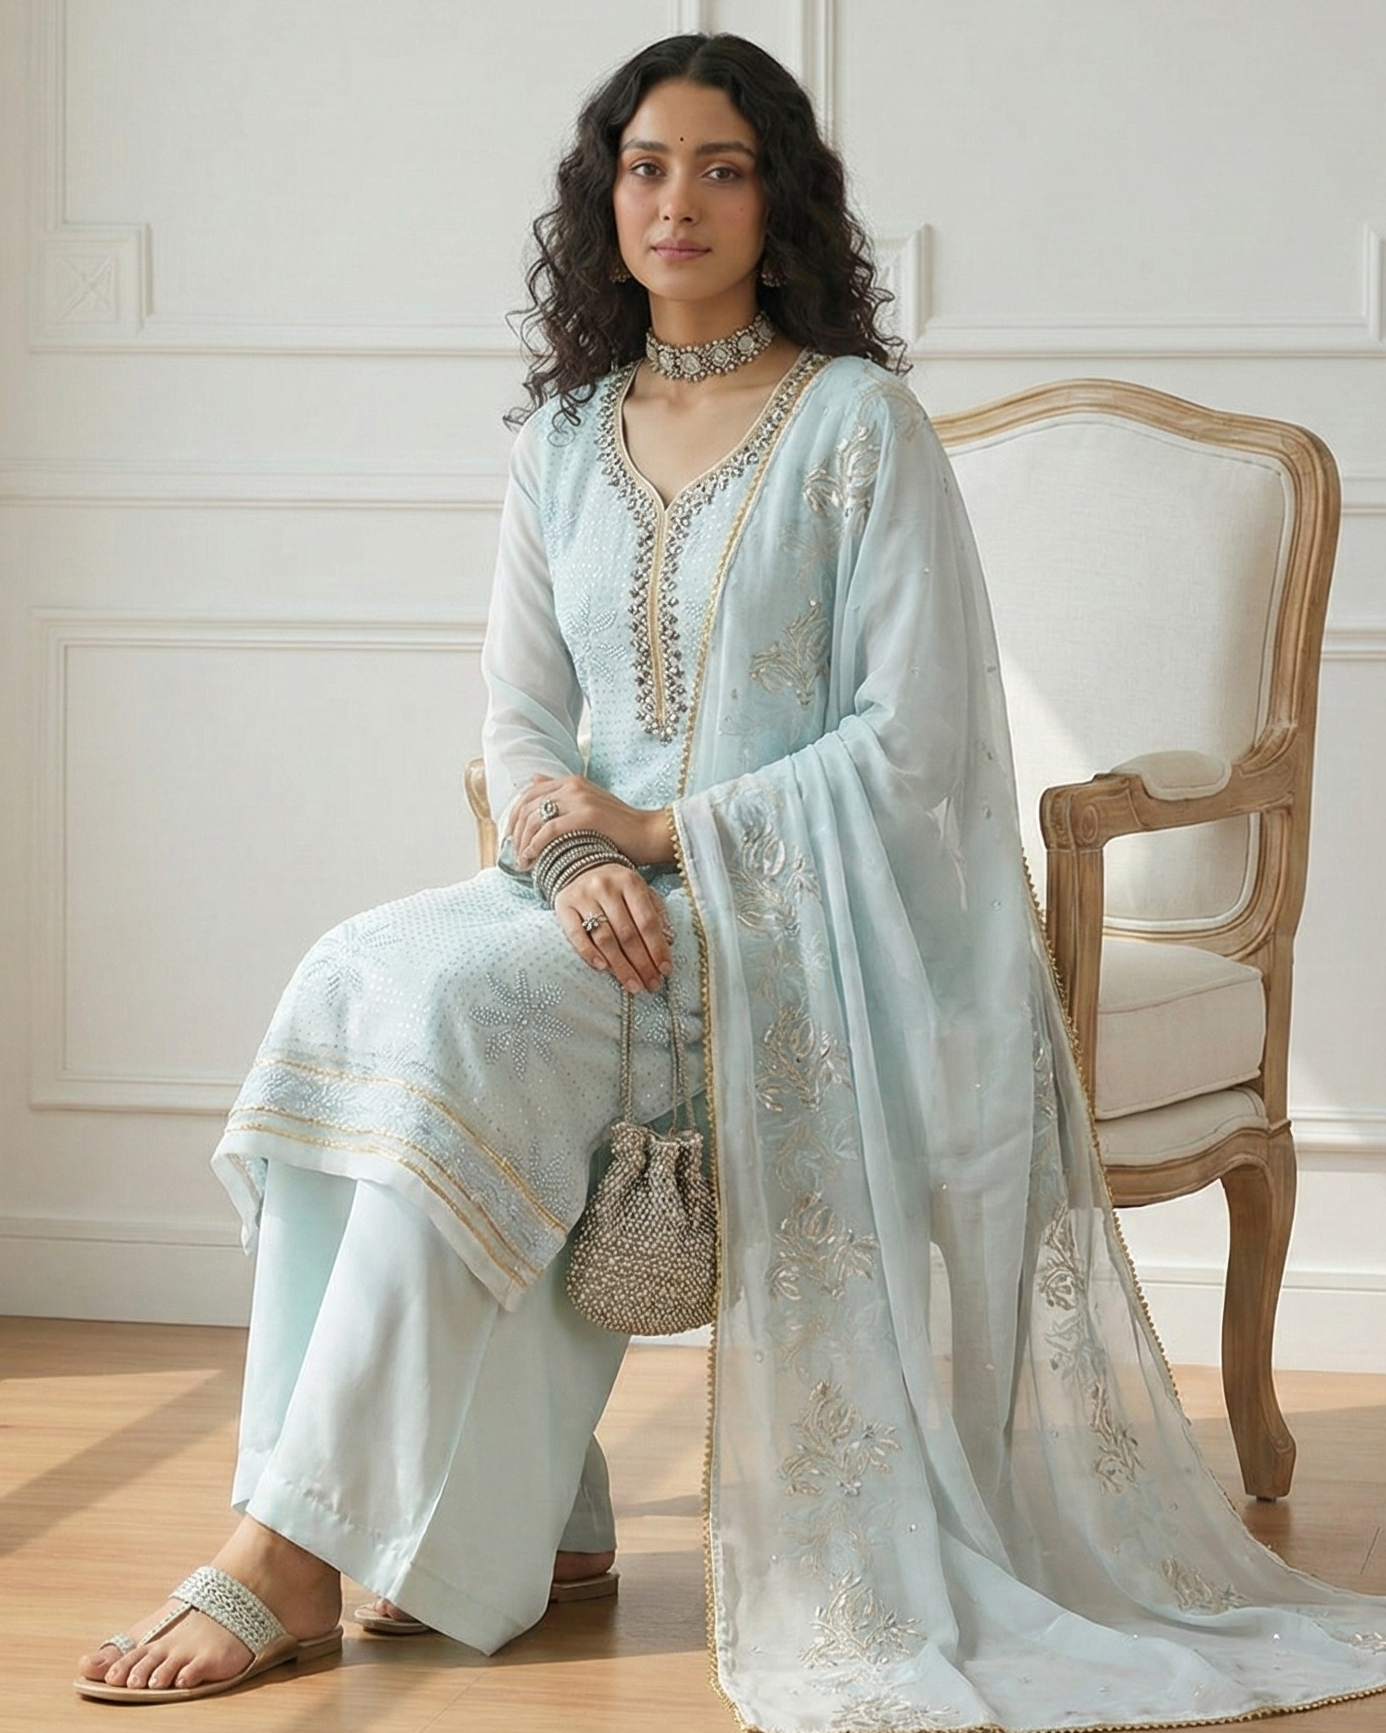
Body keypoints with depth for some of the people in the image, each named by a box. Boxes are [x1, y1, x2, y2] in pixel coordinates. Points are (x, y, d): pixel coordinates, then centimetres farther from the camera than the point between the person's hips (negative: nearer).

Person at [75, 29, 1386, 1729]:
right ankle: (526, 1511, -16)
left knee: (459, 1009, -30)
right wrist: (571, 859, -12)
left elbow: (917, 733, -9)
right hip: (605, 895, 6)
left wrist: (670, 832, -15)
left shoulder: (858, 422, -4)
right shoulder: (563, 444, 13)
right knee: (350, 982, -23)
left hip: (804, 906, -6)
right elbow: (521, 717, 10)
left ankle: (296, 1555, -27)